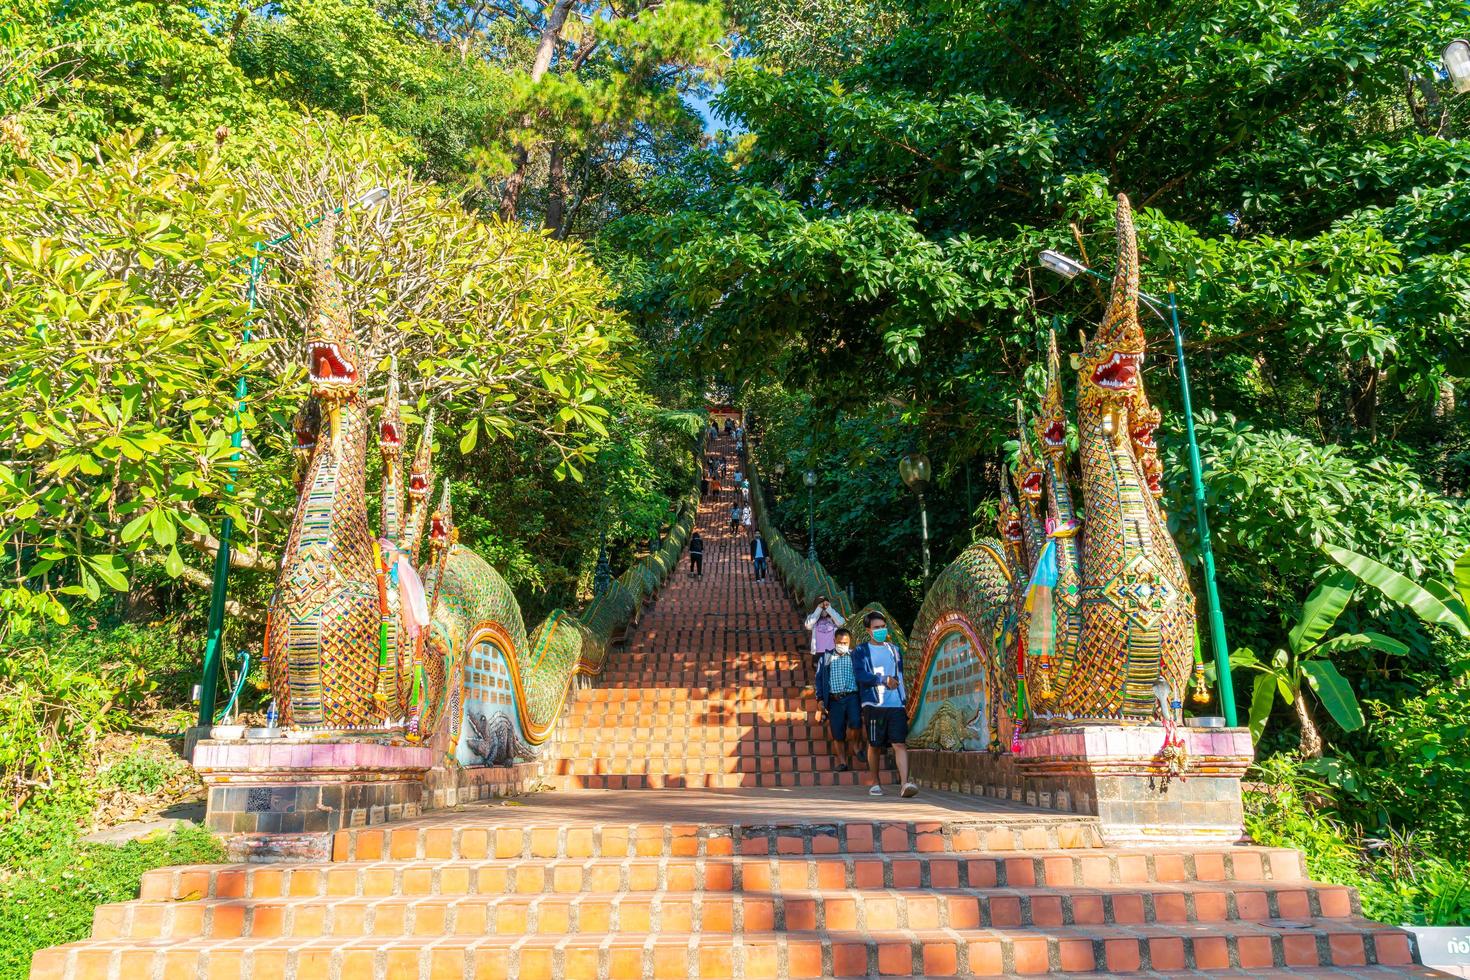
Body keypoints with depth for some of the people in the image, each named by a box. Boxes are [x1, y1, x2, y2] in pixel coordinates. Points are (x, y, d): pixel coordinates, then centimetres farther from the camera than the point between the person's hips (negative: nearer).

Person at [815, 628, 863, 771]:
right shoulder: (825, 658, 12)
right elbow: (819, 679, 11)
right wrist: (820, 699, 3)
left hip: (852, 696, -1)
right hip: (834, 699, 1)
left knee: (855, 723, -22)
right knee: (837, 733, 1)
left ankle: (857, 745, 6)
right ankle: (842, 762, 13)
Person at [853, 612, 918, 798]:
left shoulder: (894, 650, 17)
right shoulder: (861, 651, 5)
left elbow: (900, 678, 20)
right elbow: (860, 674, -10)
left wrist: (903, 700, 15)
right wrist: (884, 679, -12)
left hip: (896, 705, 2)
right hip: (874, 705, -2)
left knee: (900, 743, -10)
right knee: (875, 745, 6)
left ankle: (904, 784, -18)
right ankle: (876, 783, 21)